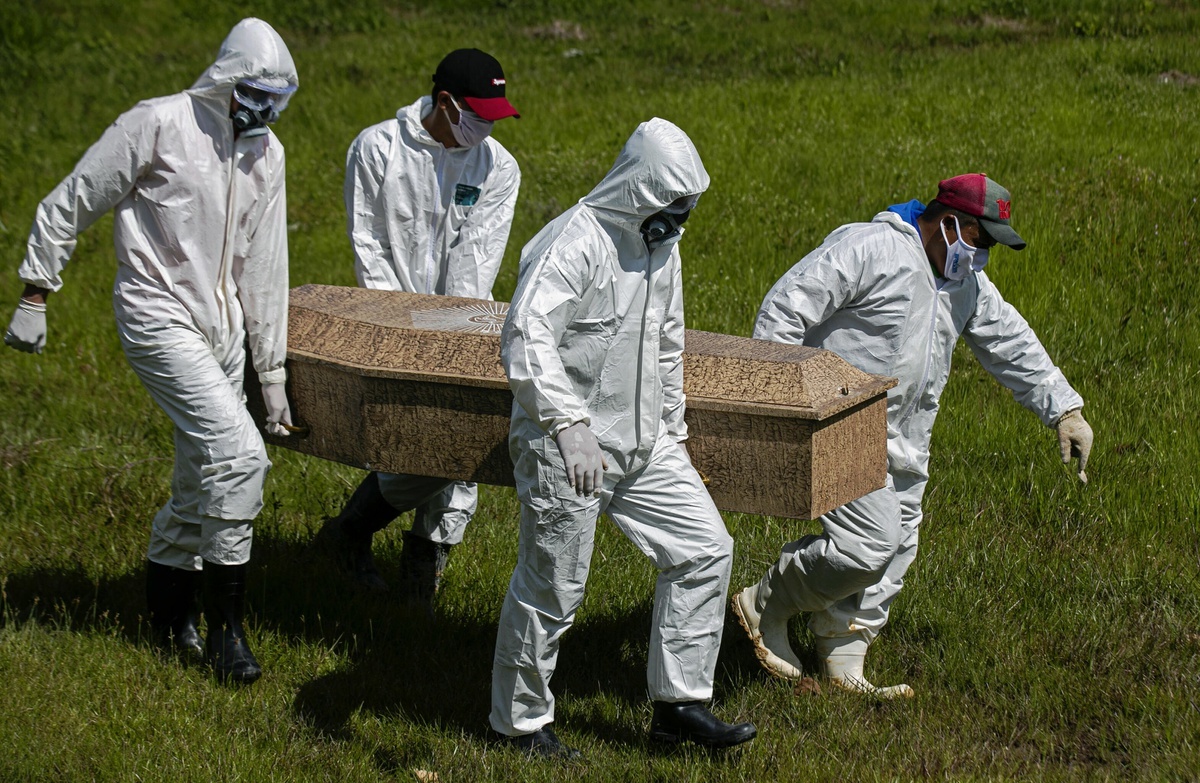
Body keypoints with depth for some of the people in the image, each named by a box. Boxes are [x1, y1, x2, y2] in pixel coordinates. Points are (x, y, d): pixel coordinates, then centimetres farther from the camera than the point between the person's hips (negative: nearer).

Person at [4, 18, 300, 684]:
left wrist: (273, 372, 11)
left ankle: (169, 612, 32)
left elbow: (264, 269, 12)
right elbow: (68, 207, -6)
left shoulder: (266, 153, 7)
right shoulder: (158, 125, -13)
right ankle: (226, 627, -11)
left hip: (222, 328, 7)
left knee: (204, 478, 13)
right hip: (159, 320, -7)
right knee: (238, 454, -19)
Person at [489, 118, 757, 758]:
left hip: (642, 444, 9)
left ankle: (677, 705, 11)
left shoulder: (661, 245, 10)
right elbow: (526, 336, -31)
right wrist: (570, 424, -39)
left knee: (705, 550, 4)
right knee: (550, 591, 2)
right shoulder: (576, 242, -19)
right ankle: (520, 719, 20)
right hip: (566, 449, -8)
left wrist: (673, 430, 24)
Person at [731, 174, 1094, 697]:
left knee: (895, 551, 9)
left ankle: (843, 660, 19)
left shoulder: (966, 282, 10)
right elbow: (783, 310, -18)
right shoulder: (868, 250, -17)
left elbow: (1012, 345, 19)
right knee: (871, 541, -17)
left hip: (902, 444, 9)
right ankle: (766, 606, 1)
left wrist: (1064, 410, 13)